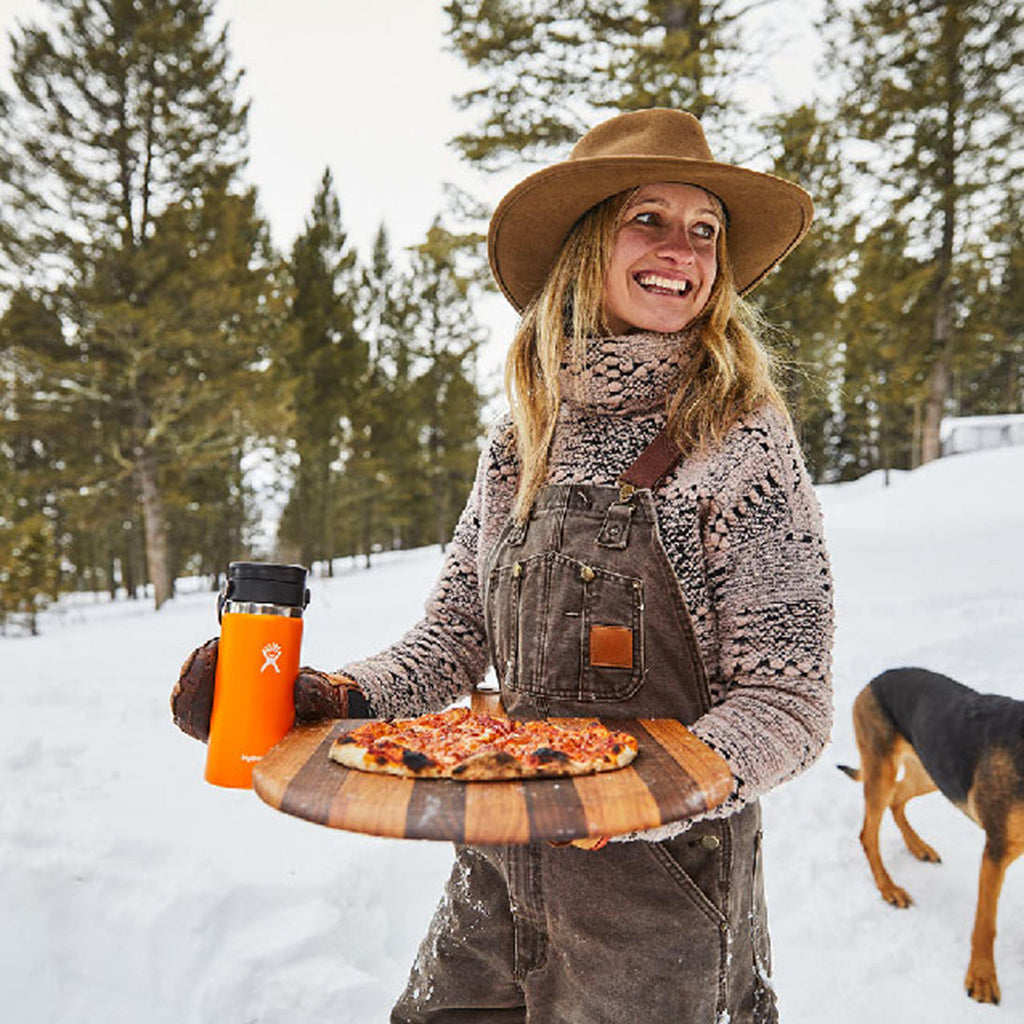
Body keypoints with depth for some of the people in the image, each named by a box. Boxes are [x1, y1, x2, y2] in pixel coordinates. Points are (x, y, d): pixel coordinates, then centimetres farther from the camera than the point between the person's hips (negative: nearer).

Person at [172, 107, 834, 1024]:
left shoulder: (742, 441, -12)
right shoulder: (521, 443, 1)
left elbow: (788, 702, -12)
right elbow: (454, 640, 6)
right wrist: (334, 696, -11)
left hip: (660, 891, -4)